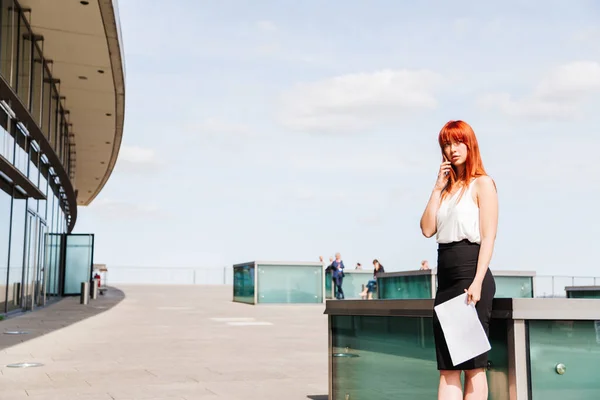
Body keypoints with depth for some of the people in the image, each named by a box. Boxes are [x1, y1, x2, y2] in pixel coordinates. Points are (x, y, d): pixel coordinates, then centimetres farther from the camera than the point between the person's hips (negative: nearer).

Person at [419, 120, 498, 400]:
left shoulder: (482, 184, -1)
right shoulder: (447, 188, 18)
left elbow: (488, 237, -9)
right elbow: (427, 229, 5)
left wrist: (477, 282, -19)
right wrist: (437, 188, 2)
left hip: (470, 272, -7)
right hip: (446, 277, 7)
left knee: (473, 365, -4)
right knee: (447, 366, 5)